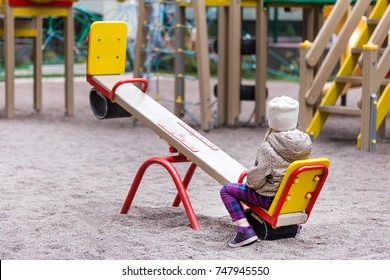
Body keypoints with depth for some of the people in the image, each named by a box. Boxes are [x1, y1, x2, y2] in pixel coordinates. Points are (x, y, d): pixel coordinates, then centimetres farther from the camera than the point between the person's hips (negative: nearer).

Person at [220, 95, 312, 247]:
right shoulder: (305, 142, -4)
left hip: (272, 199, -7)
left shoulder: (268, 148, -22)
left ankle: (245, 229, -10)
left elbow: (256, 180, -20)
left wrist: (249, 175, 3)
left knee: (227, 189, 3)